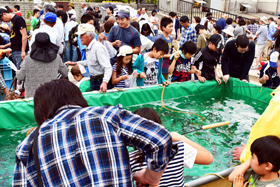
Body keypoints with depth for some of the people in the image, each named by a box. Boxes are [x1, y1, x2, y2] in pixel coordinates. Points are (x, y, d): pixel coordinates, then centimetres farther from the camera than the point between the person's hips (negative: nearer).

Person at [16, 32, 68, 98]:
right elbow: (65, 74, 8)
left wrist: (17, 72, 22)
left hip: (32, 95, -1)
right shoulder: (56, 58, -6)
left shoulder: (28, 59, -11)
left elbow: (20, 77, -1)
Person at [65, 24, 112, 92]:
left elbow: (108, 67, -32)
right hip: (93, 80, 10)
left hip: (100, 82, -9)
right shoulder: (88, 47, 7)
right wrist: (75, 63, 24)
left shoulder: (98, 47, -24)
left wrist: (104, 82, -46)